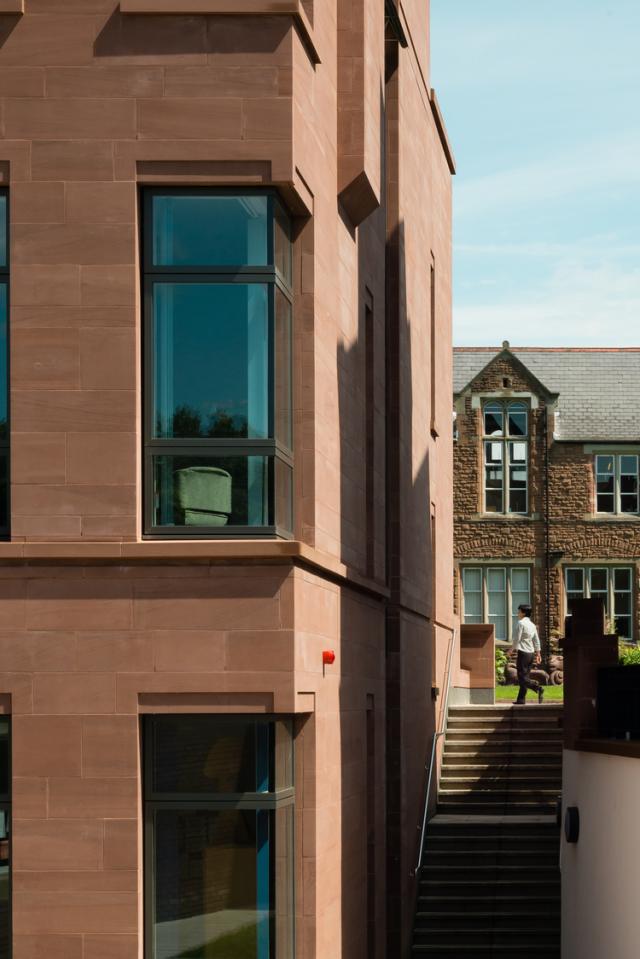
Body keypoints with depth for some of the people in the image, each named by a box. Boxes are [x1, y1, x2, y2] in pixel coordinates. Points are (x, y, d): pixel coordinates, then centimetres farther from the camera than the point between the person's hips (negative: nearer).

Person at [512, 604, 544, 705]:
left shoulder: (521, 623, -9)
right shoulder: (532, 625, 14)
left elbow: (517, 639, -12)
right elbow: (536, 641, 15)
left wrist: (512, 649, 1)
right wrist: (538, 654, 19)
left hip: (523, 652, -8)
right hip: (531, 653, 8)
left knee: (522, 678, -8)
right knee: (525, 676, 11)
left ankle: (538, 688, -28)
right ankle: (521, 699, 11)